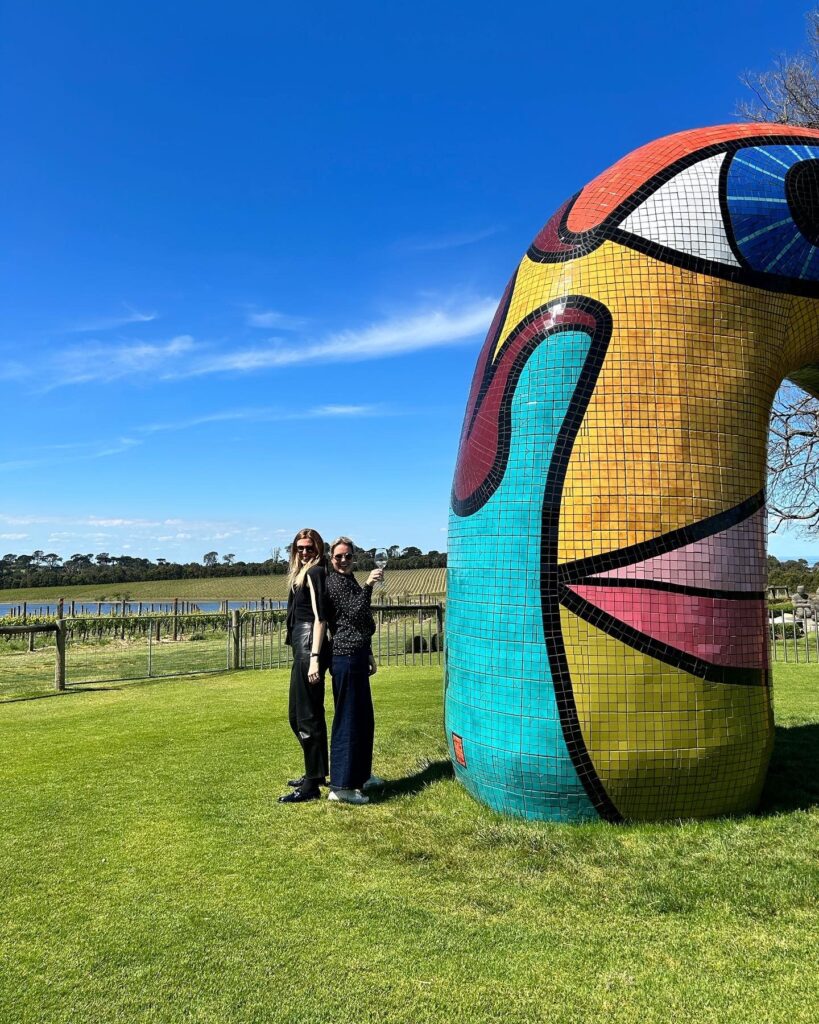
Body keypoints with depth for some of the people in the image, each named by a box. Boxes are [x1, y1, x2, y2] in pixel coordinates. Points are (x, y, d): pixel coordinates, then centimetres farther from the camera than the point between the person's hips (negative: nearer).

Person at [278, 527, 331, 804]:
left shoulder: (314, 573, -10)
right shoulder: (303, 574, 18)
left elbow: (319, 618, -18)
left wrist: (314, 659, -23)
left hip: (309, 647, -10)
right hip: (303, 648, 10)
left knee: (306, 717, -5)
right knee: (300, 715, 18)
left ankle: (311, 786, 2)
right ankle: (315, 774, 30)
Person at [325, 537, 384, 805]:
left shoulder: (349, 580, 19)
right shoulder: (335, 582, -10)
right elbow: (355, 614, -20)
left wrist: (369, 655, 25)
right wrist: (368, 586, -25)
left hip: (356, 655, 10)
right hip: (346, 656, -10)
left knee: (363, 719, 17)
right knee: (348, 719, -7)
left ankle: (361, 775, 29)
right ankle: (341, 786, -2)